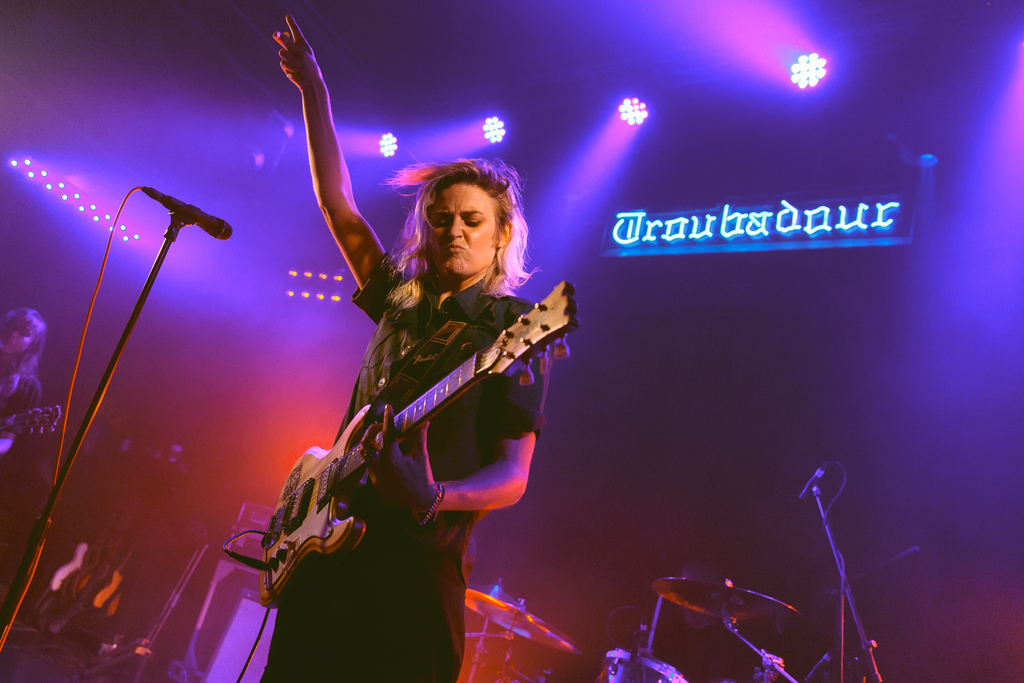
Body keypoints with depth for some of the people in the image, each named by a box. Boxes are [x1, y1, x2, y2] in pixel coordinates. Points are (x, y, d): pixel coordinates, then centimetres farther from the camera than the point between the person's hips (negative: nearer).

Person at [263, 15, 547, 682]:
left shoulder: (514, 329, -6)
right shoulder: (402, 301, 11)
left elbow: (513, 474, -12)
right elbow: (338, 204, 17)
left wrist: (434, 497, -32)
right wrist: (314, 92, 18)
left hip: (415, 562, -6)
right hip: (331, 543, 6)